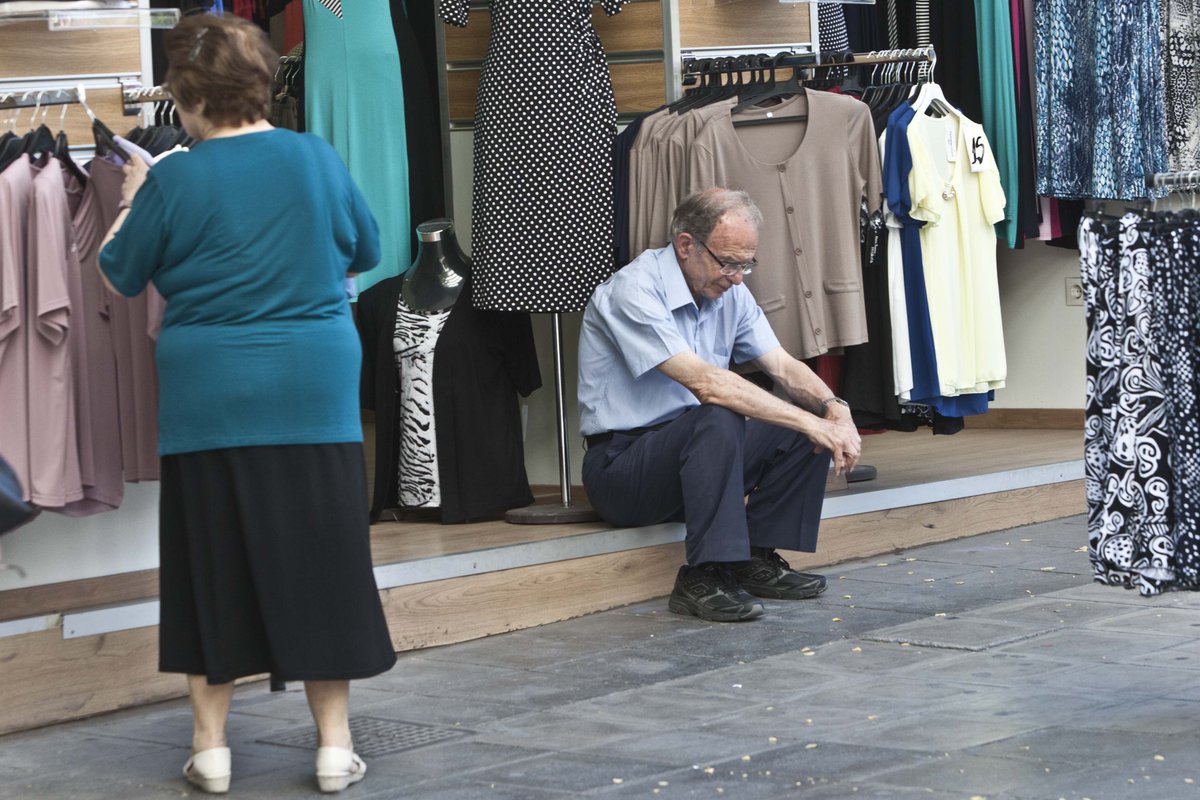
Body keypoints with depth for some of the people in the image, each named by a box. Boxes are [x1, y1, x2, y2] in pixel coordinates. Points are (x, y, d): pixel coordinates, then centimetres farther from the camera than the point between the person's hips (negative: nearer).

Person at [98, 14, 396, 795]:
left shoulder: (174, 183, -8)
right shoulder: (317, 159, -2)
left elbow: (120, 275, 5)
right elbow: (366, 251, 13)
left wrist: (130, 199, 21)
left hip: (208, 402, -1)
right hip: (315, 396, 1)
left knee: (213, 568, 9)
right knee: (319, 565, 7)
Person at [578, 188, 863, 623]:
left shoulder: (729, 293, 6)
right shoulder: (633, 292, -21)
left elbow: (782, 366, 3)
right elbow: (705, 382, -30)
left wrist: (833, 408, -20)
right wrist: (809, 422, -32)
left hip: (694, 450, 8)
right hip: (620, 464, -8)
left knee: (812, 423, -8)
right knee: (718, 421, -36)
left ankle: (757, 560, -4)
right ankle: (702, 580, -30)